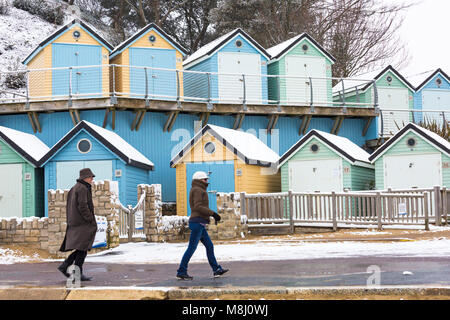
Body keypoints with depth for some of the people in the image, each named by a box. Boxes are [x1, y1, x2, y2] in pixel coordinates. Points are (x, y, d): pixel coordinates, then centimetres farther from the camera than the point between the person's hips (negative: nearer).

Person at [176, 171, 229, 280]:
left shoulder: (198, 191, 22)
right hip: (198, 223, -10)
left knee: (209, 246, 11)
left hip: (199, 224, 10)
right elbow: (198, 207, -20)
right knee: (192, 248, -8)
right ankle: (181, 272, -6)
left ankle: (216, 269, 14)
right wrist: (212, 213, -18)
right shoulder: (197, 190, -8)